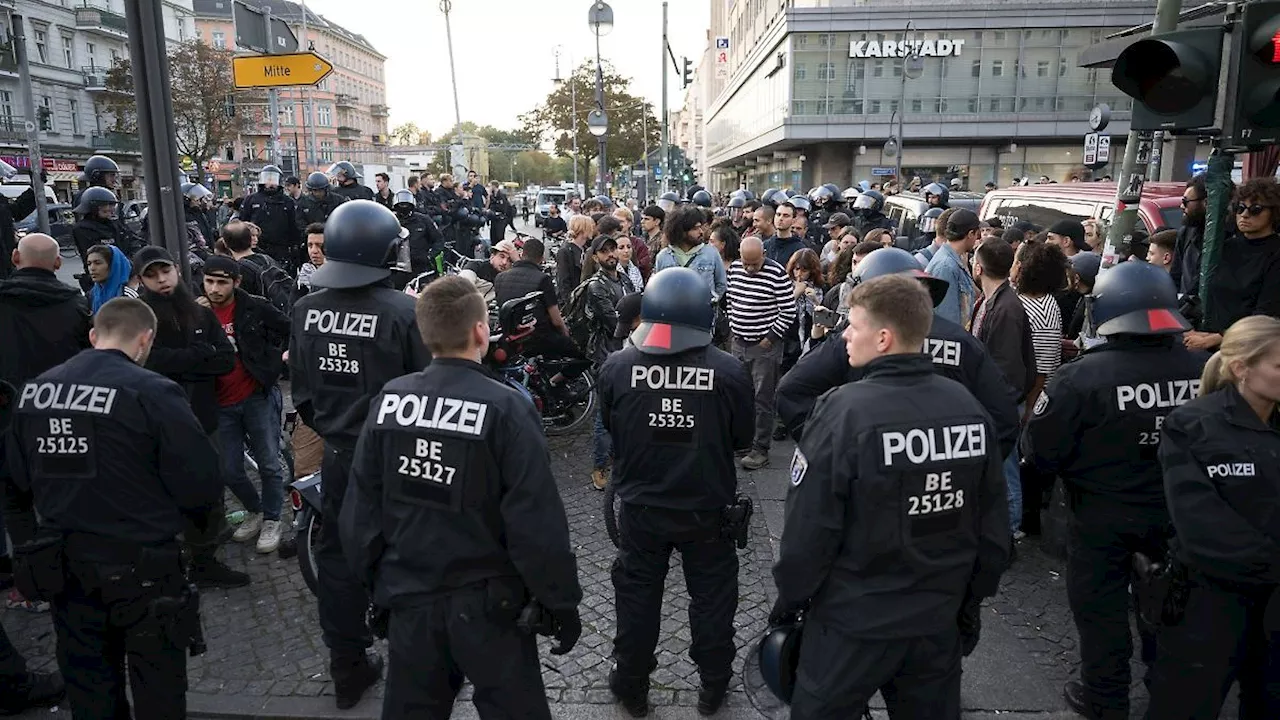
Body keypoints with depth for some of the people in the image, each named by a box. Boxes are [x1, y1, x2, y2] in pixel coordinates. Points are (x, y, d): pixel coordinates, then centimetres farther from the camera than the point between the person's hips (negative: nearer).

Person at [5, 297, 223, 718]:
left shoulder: (33, 391, 0)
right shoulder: (152, 393, -19)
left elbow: (21, 479, 7)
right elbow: (203, 484, -19)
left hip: (64, 565, 6)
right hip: (141, 568, -5)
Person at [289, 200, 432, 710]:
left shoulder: (305, 309, -3)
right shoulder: (404, 311, -19)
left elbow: (301, 390, 5)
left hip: (338, 455, 4)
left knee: (339, 555, 17)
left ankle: (347, 669, 30)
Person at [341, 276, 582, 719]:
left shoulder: (388, 400, -6)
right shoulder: (505, 409, -19)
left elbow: (361, 509, 1)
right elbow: (536, 523, -18)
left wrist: (376, 583, 15)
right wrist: (561, 600, -6)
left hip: (408, 597, 5)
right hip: (485, 601, -4)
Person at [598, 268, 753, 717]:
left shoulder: (617, 367, -17)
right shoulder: (729, 371, -19)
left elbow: (609, 429, 0)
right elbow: (743, 440, -4)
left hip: (641, 508, 1)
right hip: (708, 509, 0)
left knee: (637, 596, 19)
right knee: (712, 596, 19)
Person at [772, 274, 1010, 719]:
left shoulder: (845, 411, -22)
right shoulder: (969, 407, -5)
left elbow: (810, 527, -18)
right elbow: (993, 523, 3)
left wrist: (790, 598, -2)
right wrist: (971, 599, 16)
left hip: (854, 620, -5)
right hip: (941, 618, 5)